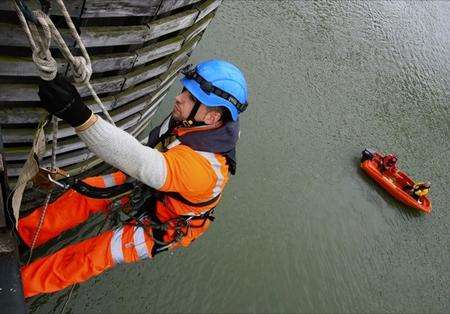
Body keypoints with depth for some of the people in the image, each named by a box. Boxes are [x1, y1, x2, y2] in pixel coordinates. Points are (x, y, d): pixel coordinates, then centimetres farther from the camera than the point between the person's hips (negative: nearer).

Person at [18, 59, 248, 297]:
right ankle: (21, 234, 17)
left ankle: (20, 283, 11)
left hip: (163, 225, -7)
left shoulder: (205, 166, -44)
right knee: (84, 194, 0)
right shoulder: (191, 120, -20)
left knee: (93, 255, -8)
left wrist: (80, 116, -65)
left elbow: (142, 163, -57)